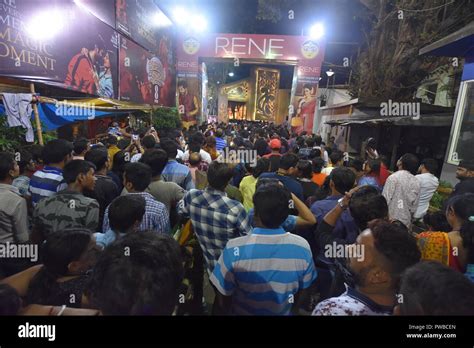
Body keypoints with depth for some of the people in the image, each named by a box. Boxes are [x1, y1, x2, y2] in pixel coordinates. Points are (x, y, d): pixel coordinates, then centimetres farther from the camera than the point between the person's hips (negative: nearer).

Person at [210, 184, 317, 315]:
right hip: (284, 312, 2)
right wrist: (292, 310, 13)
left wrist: (228, 312, 4)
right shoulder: (302, 247, -22)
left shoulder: (235, 248, -31)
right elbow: (301, 292, -6)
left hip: (242, 312, -1)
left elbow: (223, 299, -18)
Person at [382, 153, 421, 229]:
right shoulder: (416, 182, 3)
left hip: (391, 220, -5)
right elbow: (415, 205, 6)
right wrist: (409, 217, 17)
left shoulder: (393, 177, -13)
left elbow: (385, 199, -14)